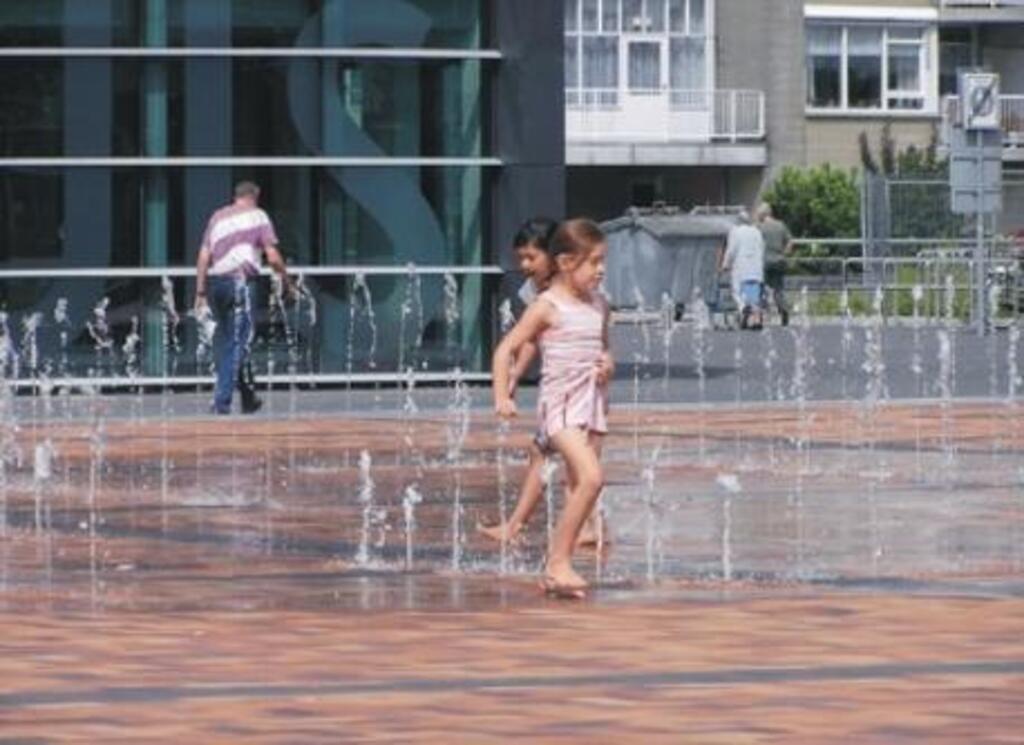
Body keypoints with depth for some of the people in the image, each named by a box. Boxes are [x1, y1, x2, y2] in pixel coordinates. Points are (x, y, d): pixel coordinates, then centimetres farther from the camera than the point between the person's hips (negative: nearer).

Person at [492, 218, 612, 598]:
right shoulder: (548, 307, -8)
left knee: (580, 488, 6)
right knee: (591, 478, -21)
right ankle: (558, 562, -15)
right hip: (561, 403, -7)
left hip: (593, 403, 7)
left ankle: (556, 570, 13)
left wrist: (607, 366, 2)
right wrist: (502, 397, -15)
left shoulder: (599, 306, 11)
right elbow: (507, 349, -7)